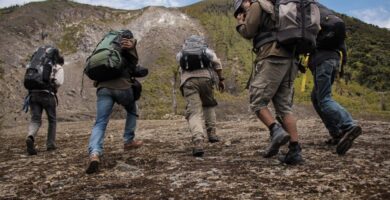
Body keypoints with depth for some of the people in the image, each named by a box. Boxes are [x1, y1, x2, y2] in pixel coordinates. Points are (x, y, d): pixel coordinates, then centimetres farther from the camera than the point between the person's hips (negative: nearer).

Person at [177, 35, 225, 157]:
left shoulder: (182, 52, 29)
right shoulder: (206, 49, 23)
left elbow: (181, 71, 20)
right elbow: (216, 62, 8)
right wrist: (220, 80, 10)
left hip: (188, 80, 0)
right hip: (205, 77, 0)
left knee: (194, 112, -5)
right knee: (208, 104, 26)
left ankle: (198, 143, -25)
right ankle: (211, 133, 17)